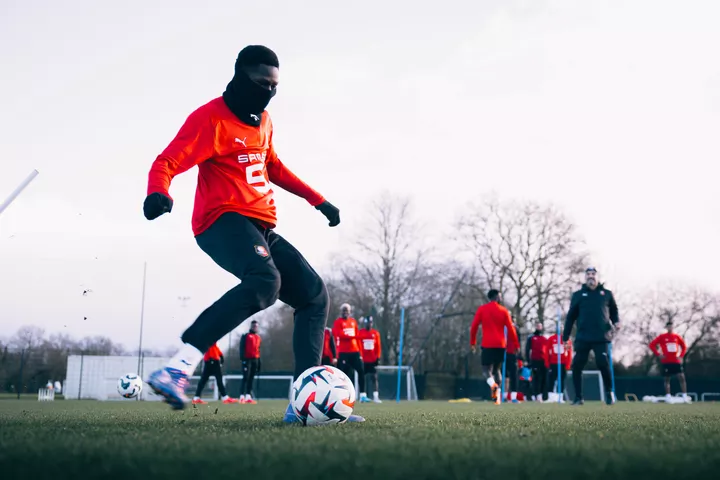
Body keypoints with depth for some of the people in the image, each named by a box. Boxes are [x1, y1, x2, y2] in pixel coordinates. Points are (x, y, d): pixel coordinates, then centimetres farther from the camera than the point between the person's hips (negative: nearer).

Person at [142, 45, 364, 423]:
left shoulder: (262, 120, 18)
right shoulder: (211, 118, -8)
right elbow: (167, 163, -15)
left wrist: (318, 200, 29)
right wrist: (158, 193, -38)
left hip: (260, 228, 10)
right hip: (224, 220, -9)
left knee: (314, 295, 6)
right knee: (264, 281, -37)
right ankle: (175, 371, -38)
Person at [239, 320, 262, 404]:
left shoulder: (258, 338, 17)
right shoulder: (246, 336, -1)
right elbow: (242, 348, -7)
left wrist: (259, 362, 17)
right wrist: (243, 359, -16)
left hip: (255, 360, 6)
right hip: (248, 359, -6)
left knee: (251, 379, 7)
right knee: (245, 378, -11)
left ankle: (248, 397, 9)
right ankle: (242, 397, -12)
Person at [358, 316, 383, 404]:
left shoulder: (376, 333, 6)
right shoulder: (360, 333, -2)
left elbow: (378, 346, 7)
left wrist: (378, 357, 0)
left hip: (373, 360, 2)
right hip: (363, 360, -2)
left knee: (374, 378, -2)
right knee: (363, 378, 3)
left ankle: (376, 396, -5)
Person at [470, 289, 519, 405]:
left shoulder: (481, 309, 4)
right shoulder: (504, 311, 4)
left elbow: (474, 327, 0)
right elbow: (510, 329, 1)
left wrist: (472, 343, 8)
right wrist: (516, 344, 8)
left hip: (487, 345, -1)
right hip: (501, 345, 2)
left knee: (486, 369, 3)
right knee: (496, 369, 15)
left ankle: (493, 384, -30)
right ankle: (497, 396, 2)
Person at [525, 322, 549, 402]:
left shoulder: (545, 339, 18)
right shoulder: (531, 338, 8)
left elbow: (547, 350, 19)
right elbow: (527, 349, 3)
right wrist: (528, 360, -6)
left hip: (544, 361, 3)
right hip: (535, 361, -3)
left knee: (544, 379, 1)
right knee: (536, 378, -7)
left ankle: (544, 395, 6)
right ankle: (536, 395, -6)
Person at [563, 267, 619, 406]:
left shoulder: (607, 294, 12)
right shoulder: (578, 295, 11)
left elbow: (614, 310, 19)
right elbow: (571, 316, 11)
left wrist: (616, 321, -3)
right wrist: (565, 337, 8)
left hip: (601, 337, -1)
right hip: (582, 337, 1)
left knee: (603, 364, -13)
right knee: (577, 366, -2)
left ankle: (609, 391, 11)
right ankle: (578, 397, 9)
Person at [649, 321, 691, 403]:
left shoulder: (677, 336, 7)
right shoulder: (662, 337, 0)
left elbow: (684, 346, 18)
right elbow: (652, 345, 0)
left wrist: (681, 356, 5)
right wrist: (658, 354, -8)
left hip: (676, 361, 2)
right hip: (666, 362, -2)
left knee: (682, 378, -7)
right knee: (667, 379, 3)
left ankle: (685, 396, -5)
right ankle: (668, 397, 8)